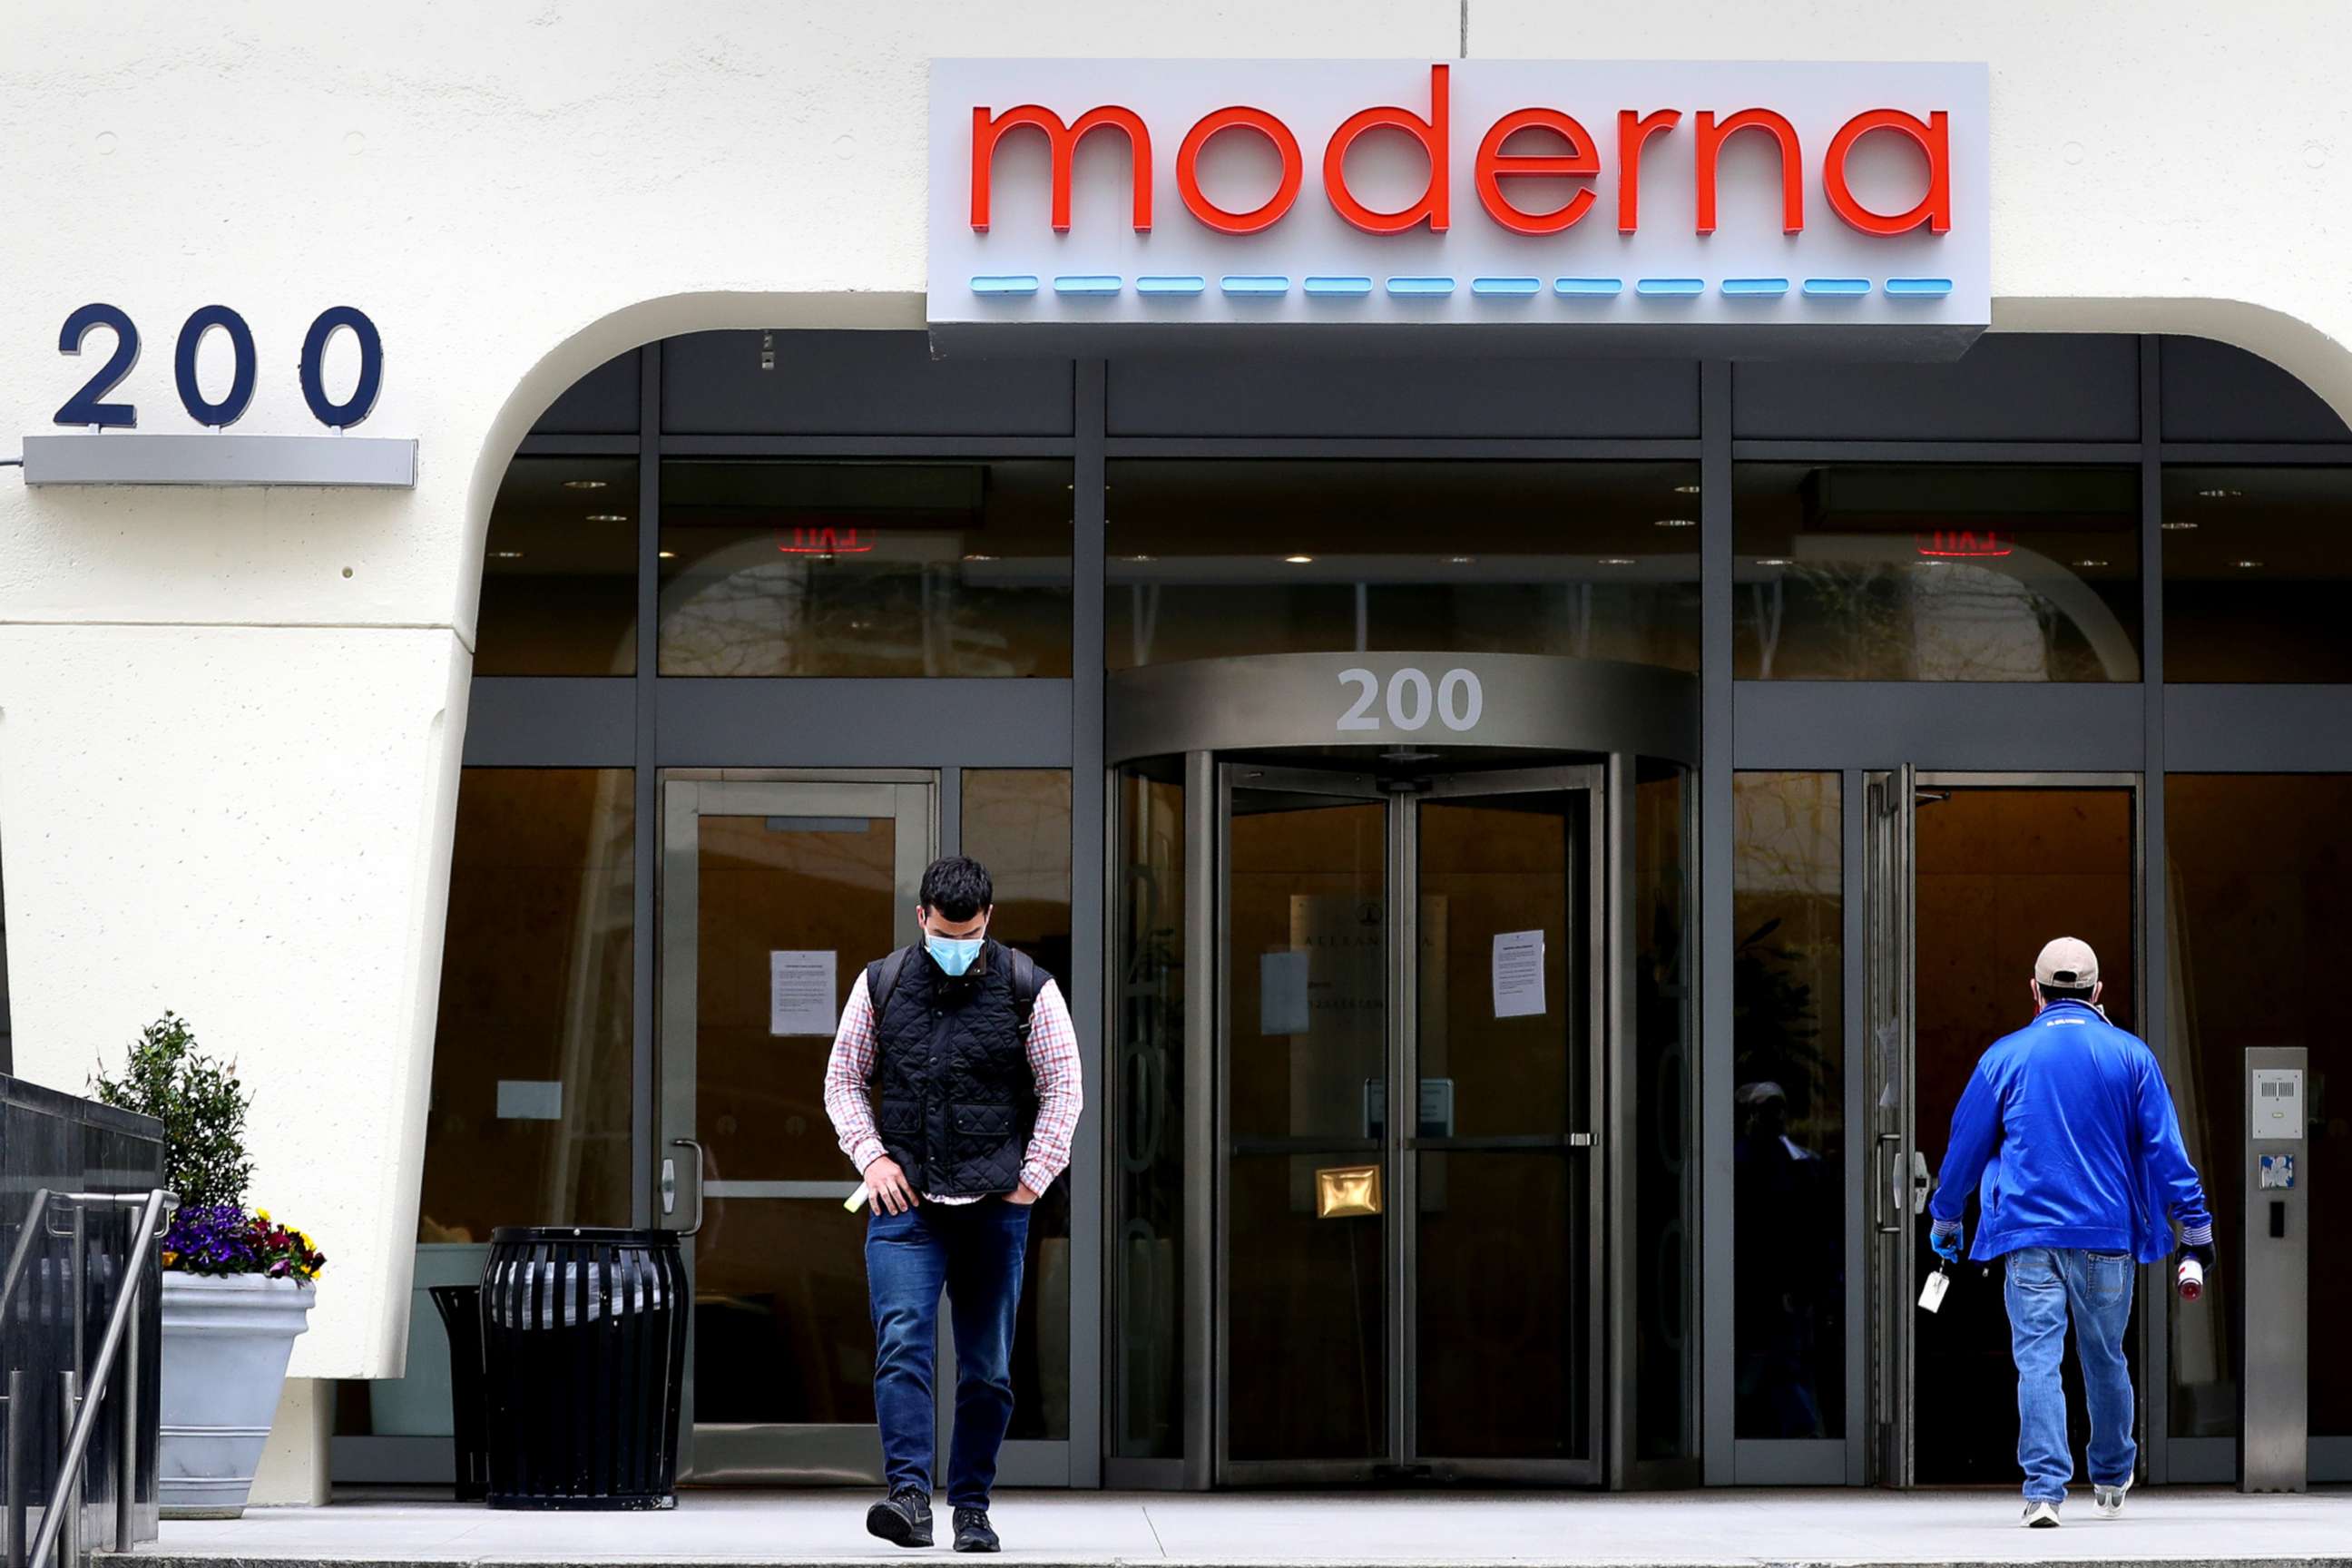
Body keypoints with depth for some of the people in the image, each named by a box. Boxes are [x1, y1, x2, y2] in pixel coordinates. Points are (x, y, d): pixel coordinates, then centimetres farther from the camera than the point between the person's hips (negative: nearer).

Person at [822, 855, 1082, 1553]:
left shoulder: (1027, 989, 3)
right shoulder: (881, 985, 6)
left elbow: (1063, 1088, 7)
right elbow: (844, 1079, 14)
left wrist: (1033, 1177, 0)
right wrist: (871, 1156, 0)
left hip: (994, 1208, 0)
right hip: (905, 1202, 0)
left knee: (987, 1367, 4)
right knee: (902, 1345, -17)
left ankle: (972, 1506, 14)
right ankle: (908, 1496, -25)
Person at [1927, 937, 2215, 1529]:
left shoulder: (2006, 1056, 3)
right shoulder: (2129, 1055, 3)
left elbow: (1966, 1142, 10)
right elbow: (2164, 1148, 2)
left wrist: (1945, 1220, 23)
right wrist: (2196, 1229, 7)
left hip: (2028, 1233, -1)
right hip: (2107, 1235, 1)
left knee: (2037, 1359, -6)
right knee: (2105, 1359, 15)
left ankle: (2044, 1489, -18)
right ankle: (2111, 1480, 30)